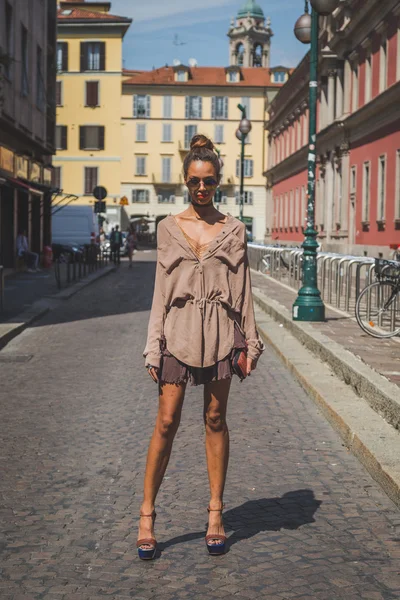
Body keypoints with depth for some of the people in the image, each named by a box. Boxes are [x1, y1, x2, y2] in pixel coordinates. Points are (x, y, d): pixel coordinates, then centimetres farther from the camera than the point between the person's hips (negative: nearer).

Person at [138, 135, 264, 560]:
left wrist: (249, 344, 3)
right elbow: (161, 289, 5)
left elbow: (243, 289, 7)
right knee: (166, 421, -3)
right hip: (179, 329, 0)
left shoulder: (233, 230, 6)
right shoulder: (168, 228, 6)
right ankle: (146, 515, 6)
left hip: (220, 332, 0)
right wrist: (154, 347, 0)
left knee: (215, 420, 6)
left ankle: (215, 513, 15)